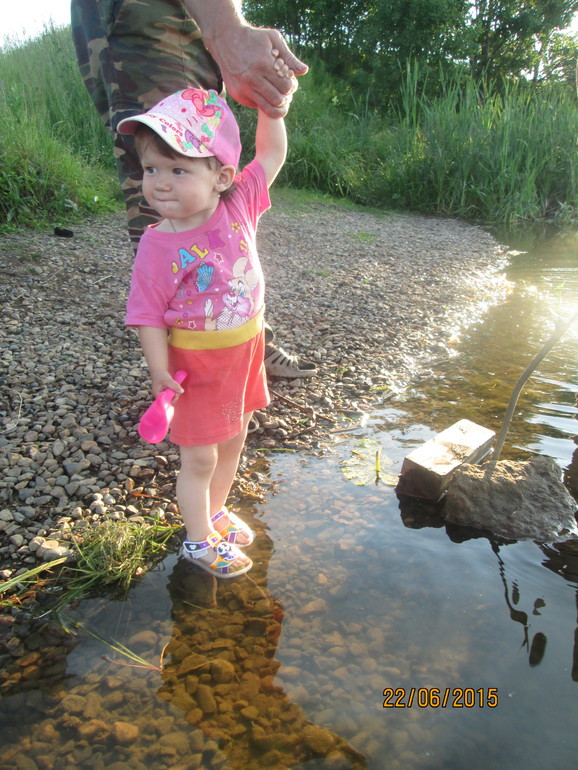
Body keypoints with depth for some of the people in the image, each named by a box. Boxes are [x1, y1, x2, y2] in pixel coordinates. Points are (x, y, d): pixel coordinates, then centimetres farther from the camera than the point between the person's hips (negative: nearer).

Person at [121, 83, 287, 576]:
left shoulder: (239, 206, -9)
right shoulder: (158, 247, -19)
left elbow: (272, 156, 1)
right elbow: (149, 316, -16)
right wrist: (161, 374, -19)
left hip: (245, 351, 5)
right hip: (197, 364, -5)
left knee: (233, 442, 22)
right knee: (200, 458, 7)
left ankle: (216, 510, 47)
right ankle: (198, 539, 31)